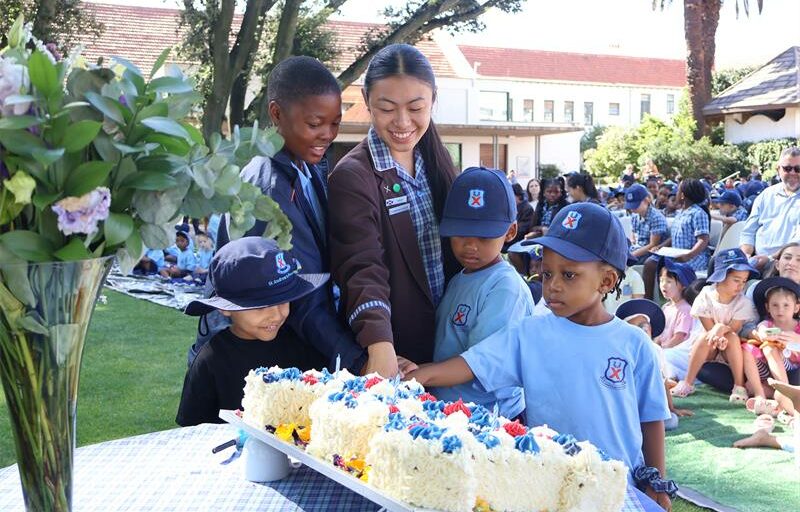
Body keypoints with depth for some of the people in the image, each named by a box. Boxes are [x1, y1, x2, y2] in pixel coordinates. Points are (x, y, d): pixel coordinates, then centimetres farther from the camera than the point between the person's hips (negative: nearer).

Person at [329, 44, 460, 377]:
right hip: (393, 349, -6)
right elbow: (363, 268, -28)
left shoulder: (436, 161, 4)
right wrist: (380, 346, -42)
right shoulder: (352, 177, -18)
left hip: (447, 341, 6)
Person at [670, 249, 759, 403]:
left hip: (731, 352, 0)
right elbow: (710, 328, -15)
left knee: (731, 336, -31)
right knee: (706, 336, -31)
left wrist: (722, 328, -39)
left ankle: (739, 386, -27)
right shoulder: (706, 296, -14)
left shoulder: (743, 302, -13)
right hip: (709, 350, 0)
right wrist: (718, 338, -37)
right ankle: (687, 383, -27)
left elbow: (733, 329, -17)